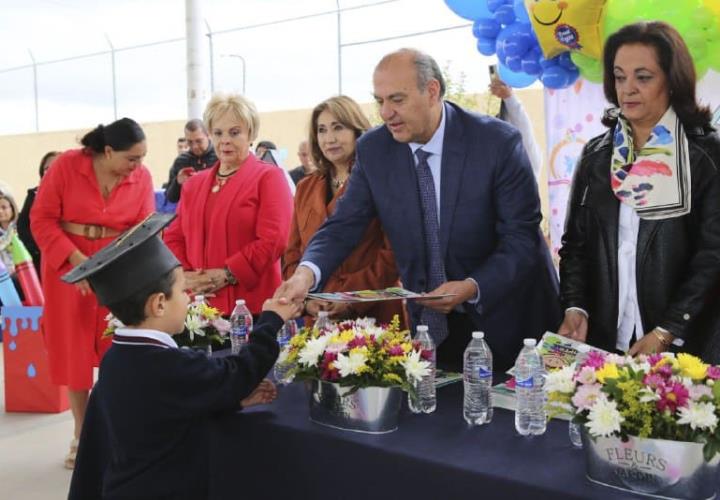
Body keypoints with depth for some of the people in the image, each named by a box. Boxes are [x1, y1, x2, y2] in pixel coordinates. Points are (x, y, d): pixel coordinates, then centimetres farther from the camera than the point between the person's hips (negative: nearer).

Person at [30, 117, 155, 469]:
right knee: (74, 348, 7)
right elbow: (41, 219, -11)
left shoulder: (142, 177, -7)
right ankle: (81, 434, 22)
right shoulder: (66, 165, -14)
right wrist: (75, 258, -21)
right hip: (68, 266, -1)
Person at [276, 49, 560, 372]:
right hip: (427, 324, 3)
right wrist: (307, 272, -27)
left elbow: (522, 238, -15)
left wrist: (473, 287, -30)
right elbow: (345, 225, -7)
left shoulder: (498, 142, -17)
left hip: (505, 321, -2)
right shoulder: (373, 150, -5)